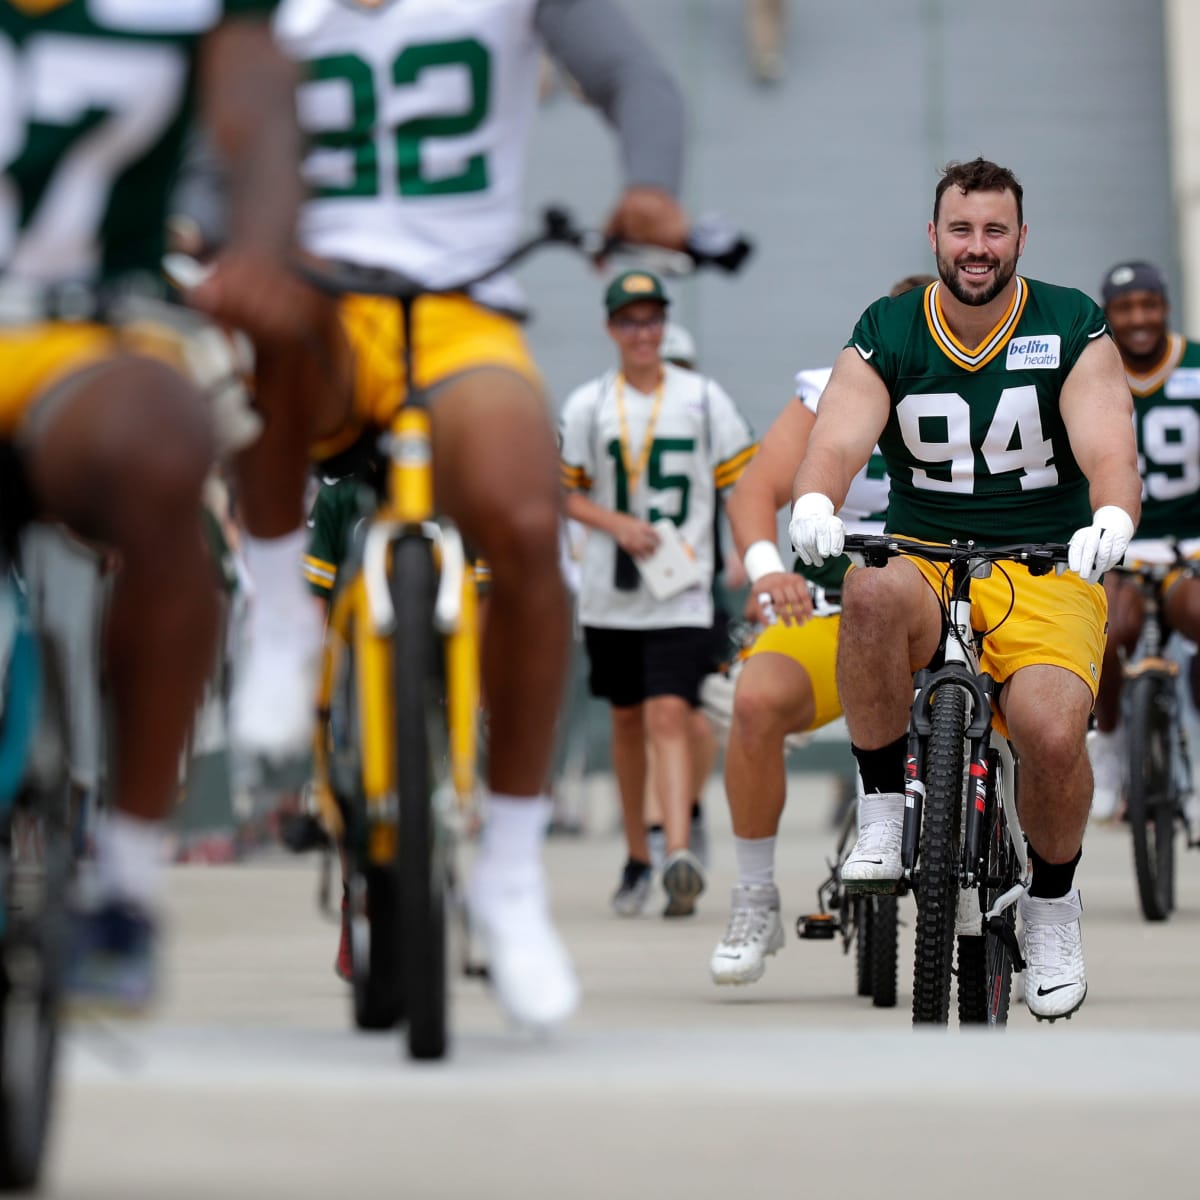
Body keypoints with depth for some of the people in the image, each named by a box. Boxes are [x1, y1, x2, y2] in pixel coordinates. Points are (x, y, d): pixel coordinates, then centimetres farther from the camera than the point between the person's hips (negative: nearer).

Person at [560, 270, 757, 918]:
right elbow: (561, 491, 6)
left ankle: (680, 855, -26)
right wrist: (616, 524, -11)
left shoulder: (704, 398, 1)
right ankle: (637, 859, 25)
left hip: (684, 593, -2)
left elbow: (745, 482, 5)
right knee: (627, 720, 12)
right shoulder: (587, 404, 3)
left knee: (669, 716, -16)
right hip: (611, 594, 2)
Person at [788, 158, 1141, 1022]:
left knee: (1052, 730, -29)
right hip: (923, 564, 1)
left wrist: (1112, 518, -39)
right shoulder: (886, 335, -1)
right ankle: (884, 814, -19)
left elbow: (1110, 450, -16)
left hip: (1048, 571, -1)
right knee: (873, 595, -37)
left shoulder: (1074, 330, -2)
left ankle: (1052, 903, 2)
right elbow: (839, 439, -16)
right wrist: (814, 503, -40)